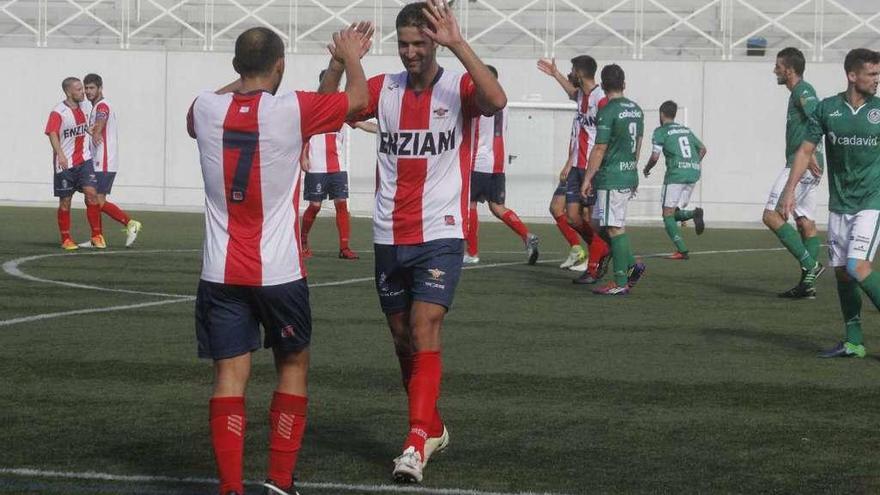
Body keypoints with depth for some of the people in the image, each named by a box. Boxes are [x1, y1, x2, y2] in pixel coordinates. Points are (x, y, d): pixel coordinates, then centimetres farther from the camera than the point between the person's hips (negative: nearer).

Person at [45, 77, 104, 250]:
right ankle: (65, 239, 15)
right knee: (65, 201, 3)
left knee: (91, 193, -11)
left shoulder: (85, 107, 8)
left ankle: (96, 236, -3)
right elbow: (52, 134, -27)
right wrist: (60, 154, -40)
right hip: (65, 163, -4)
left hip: (84, 160, 4)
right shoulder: (58, 112, -13)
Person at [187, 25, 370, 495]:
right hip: (279, 272, -2)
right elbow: (357, 97, 5)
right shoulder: (291, 110, -11)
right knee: (293, 365, 15)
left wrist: (240, 83, 34)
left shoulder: (206, 109, -2)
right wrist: (350, 57, 24)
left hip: (220, 273, 2)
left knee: (230, 373, 2)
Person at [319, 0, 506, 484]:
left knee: (424, 332, -16)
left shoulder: (458, 87, -5)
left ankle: (416, 443, -19)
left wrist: (458, 45, -33)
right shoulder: (383, 89, 6)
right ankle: (433, 428, 29)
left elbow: (496, 100, -26)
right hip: (389, 238, 5)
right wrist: (340, 62, -17)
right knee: (403, 341, 12)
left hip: (439, 236, -5)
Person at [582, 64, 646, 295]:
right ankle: (631, 265, 12)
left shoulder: (608, 111, -14)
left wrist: (587, 179, -9)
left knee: (615, 228, -5)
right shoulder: (636, 109, 11)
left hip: (611, 178, -8)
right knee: (600, 224, 17)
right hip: (630, 176, 8)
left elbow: (599, 149, -15)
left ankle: (620, 283, -3)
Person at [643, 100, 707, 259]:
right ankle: (694, 213, -17)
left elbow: (655, 156, -8)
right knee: (675, 213, 16)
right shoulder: (686, 130, 20)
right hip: (693, 173, 6)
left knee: (668, 214, 2)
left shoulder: (660, 131, 1)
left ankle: (682, 250, -9)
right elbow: (702, 149, 22)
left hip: (675, 174, -6)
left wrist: (647, 168, 10)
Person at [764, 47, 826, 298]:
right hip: (809, 167, 10)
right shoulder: (799, 92, 20)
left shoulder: (803, 91, -11)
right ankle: (808, 284, 9)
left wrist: (810, 153, -30)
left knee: (771, 215, -12)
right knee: (806, 221, 9)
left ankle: (810, 264, -15)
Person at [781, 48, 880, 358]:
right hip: (839, 203, 3)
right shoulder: (826, 109, 2)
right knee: (841, 272, 5)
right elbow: (806, 150, 5)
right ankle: (853, 342, 14)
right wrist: (790, 190, -4)